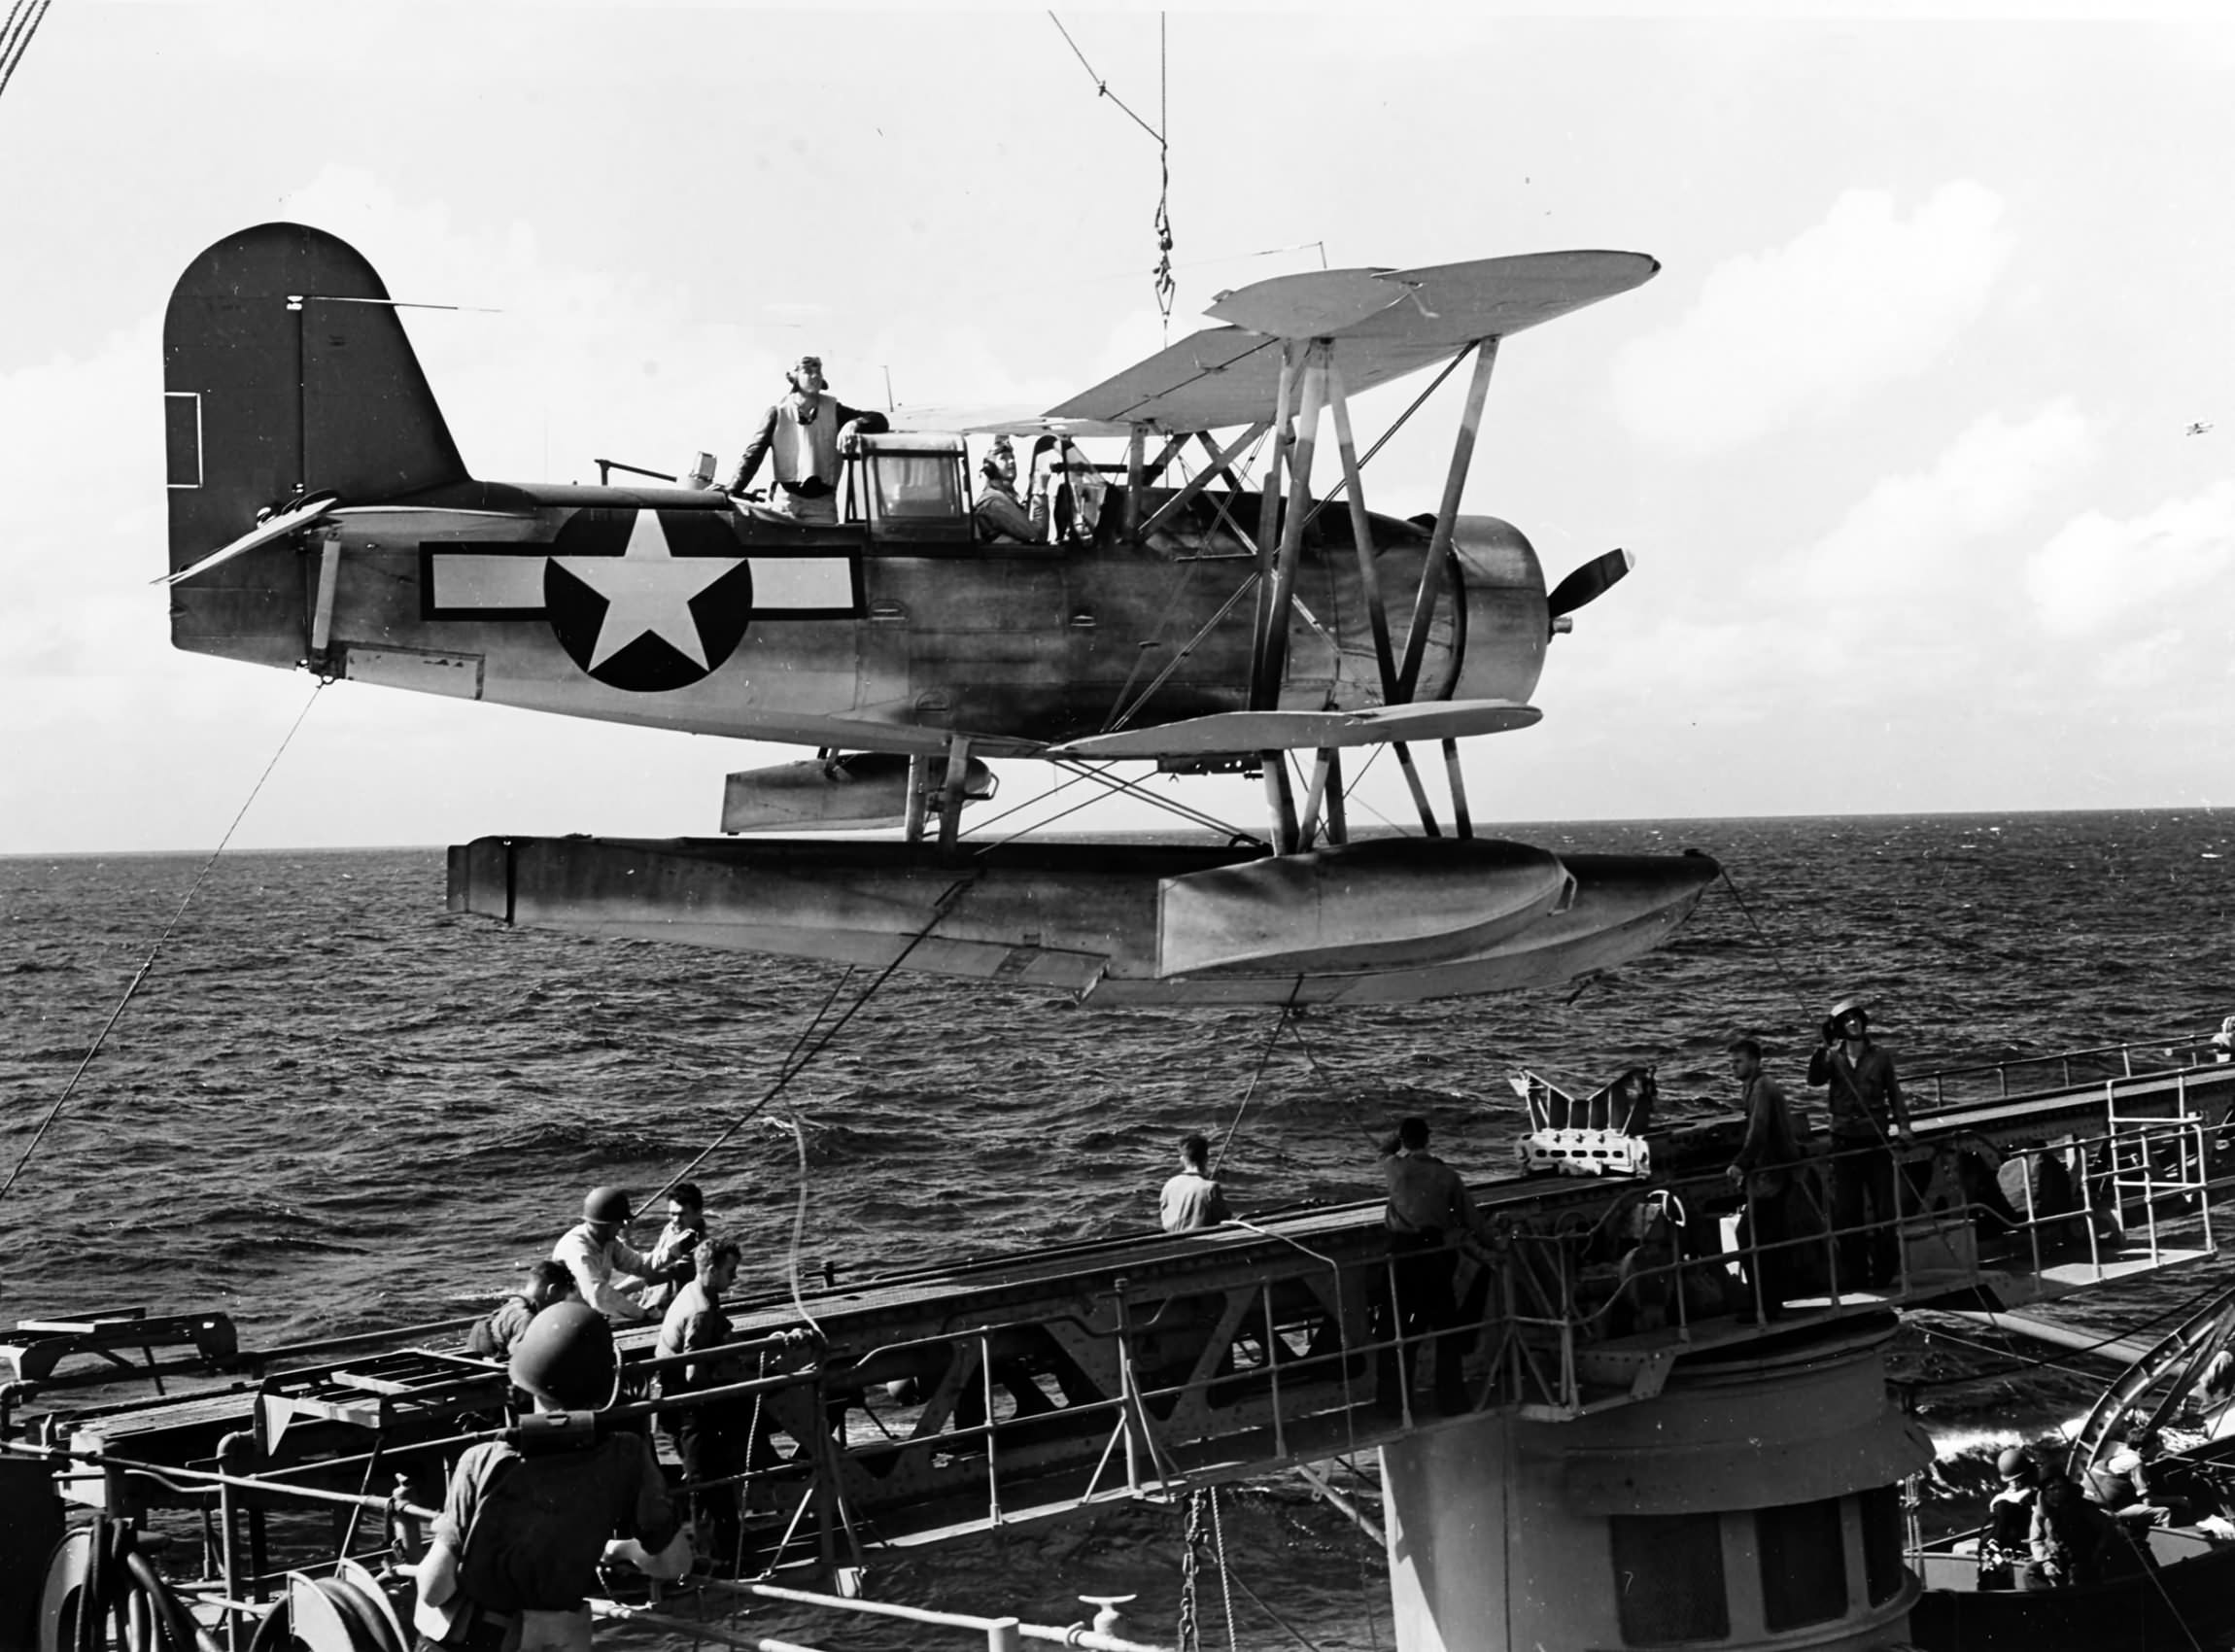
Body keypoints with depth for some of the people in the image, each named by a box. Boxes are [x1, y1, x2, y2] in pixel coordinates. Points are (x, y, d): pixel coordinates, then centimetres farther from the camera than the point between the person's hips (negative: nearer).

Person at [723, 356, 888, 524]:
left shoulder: (833, 411, 4)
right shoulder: (778, 413, 1)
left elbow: (880, 422, -1)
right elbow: (753, 453, -3)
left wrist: (854, 425, -23)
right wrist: (732, 491, -15)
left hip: (822, 502, 1)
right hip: (786, 499, -1)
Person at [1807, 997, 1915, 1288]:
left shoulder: (1880, 1058, 4)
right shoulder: (1834, 1059, 4)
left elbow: (1894, 1094, 6)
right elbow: (1815, 1079, -14)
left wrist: (1902, 1125, -7)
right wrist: (1822, 1051, -28)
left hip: (1876, 1140, -1)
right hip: (1845, 1142, 1)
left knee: (1884, 1207, 1)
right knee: (1846, 1211, 3)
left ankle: (1885, 1269, 10)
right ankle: (1854, 1271, 11)